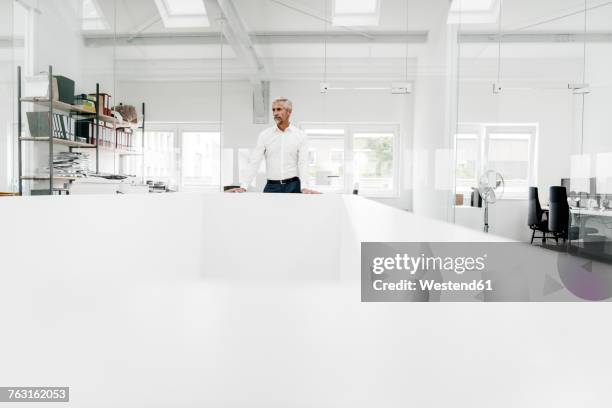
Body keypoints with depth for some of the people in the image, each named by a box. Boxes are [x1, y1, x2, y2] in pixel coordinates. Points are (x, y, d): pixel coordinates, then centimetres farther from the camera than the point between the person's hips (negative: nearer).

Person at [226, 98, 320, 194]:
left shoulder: (300, 135, 1)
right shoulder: (264, 135, 4)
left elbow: (303, 163, -6)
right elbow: (254, 162, -1)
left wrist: (304, 187, -22)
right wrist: (243, 187, -12)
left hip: (293, 186, -1)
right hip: (272, 186, 1)